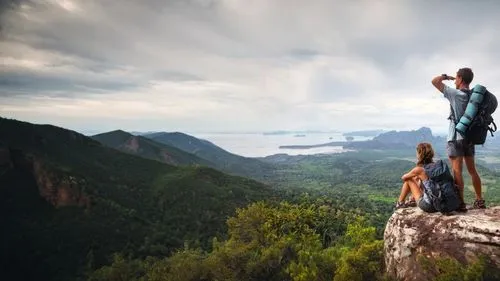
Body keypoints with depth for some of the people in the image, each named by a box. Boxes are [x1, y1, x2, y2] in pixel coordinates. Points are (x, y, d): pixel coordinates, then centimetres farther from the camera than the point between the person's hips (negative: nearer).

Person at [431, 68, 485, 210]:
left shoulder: (456, 94, -12)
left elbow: (435, 81, -10)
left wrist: (445, 76, 8)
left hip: (456, 138, -7)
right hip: (469, 137, 7)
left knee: (457, 171, -5)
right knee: (472, 170, 14)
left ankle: (461, 203, -4)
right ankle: (479, 201, 21)